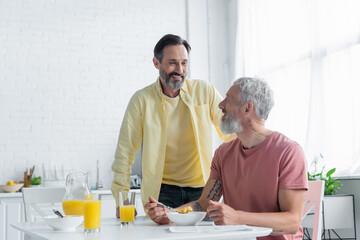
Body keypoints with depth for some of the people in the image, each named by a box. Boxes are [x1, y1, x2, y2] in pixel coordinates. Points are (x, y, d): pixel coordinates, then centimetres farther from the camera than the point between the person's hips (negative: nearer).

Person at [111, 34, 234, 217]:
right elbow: (125, 152, 1)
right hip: (162, 192, -1)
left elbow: (231, 134, 6)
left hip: (202, 189, 1)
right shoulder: (141, 100, 0)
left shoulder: (205, 91, 2)